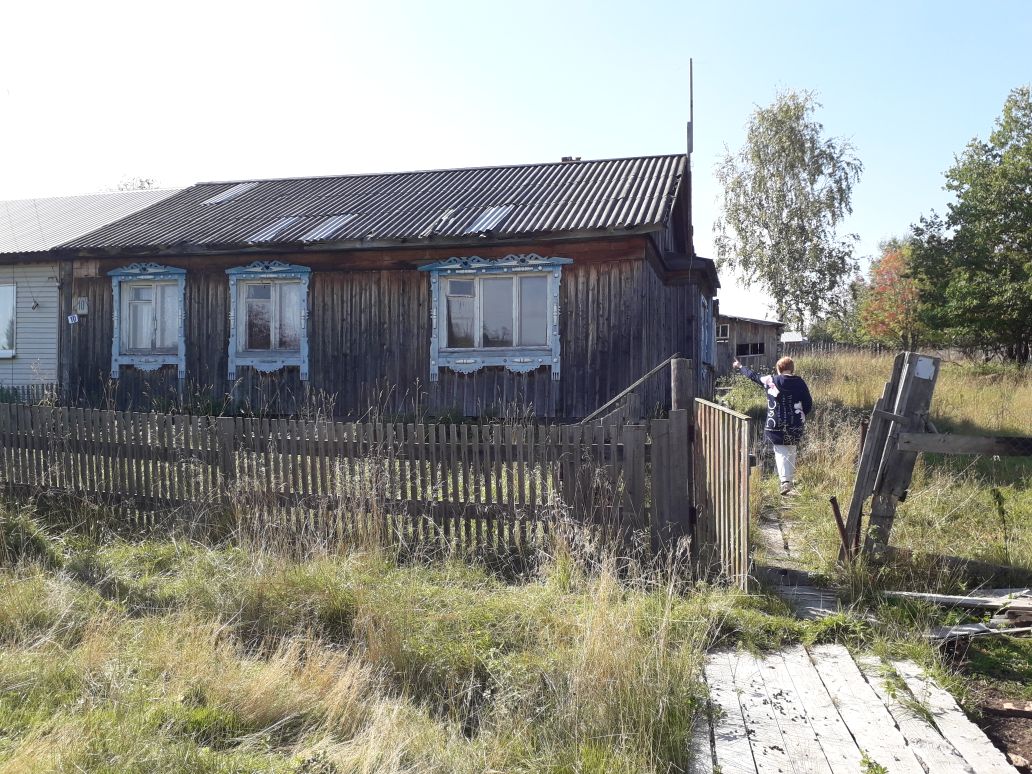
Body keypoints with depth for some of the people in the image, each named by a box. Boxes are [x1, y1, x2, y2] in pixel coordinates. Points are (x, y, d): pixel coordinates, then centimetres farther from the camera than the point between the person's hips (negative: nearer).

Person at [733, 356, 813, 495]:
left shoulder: (771, 381, -6)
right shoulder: (799, 383, -2)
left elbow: (753, 375, 10)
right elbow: (809, 404, 0)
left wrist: (740, 367, 26)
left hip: (776, 424, -2)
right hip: (796, 425, 3)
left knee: (781, 452, -1)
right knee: (791, 450, 19)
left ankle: (785, 480, -18)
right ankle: (792, 478, 28)